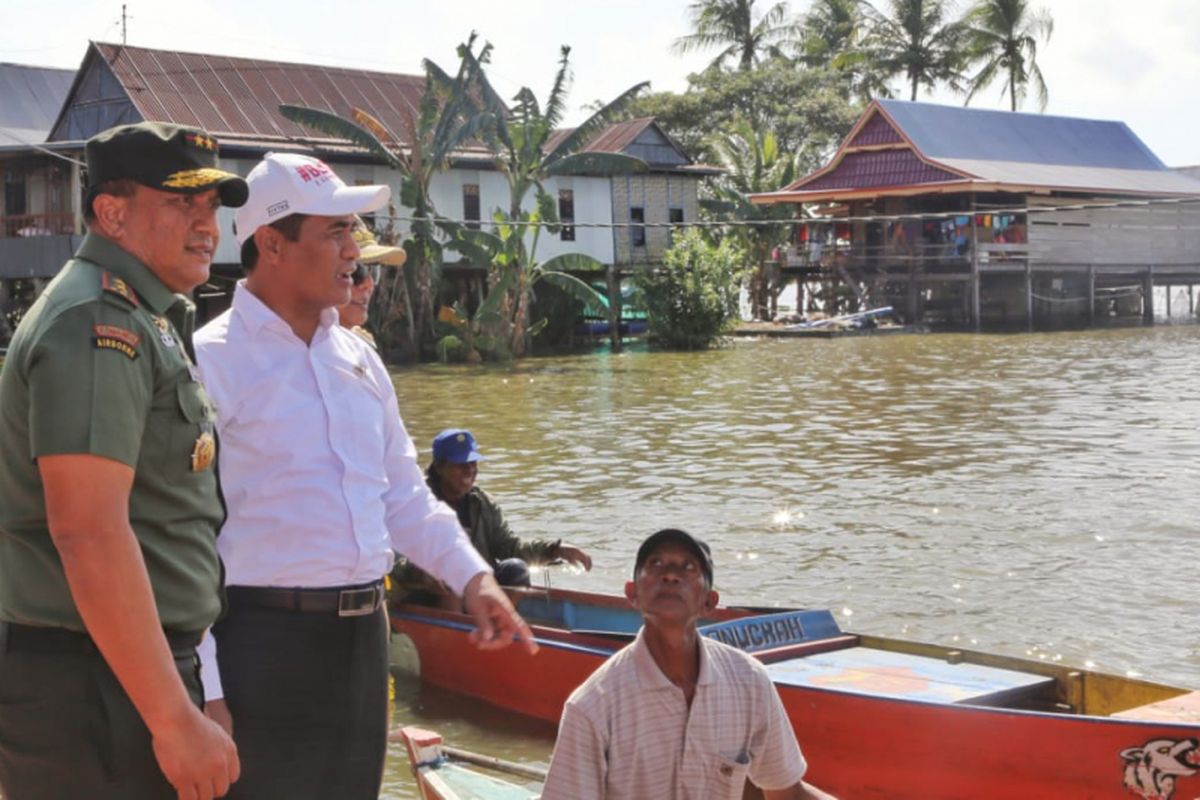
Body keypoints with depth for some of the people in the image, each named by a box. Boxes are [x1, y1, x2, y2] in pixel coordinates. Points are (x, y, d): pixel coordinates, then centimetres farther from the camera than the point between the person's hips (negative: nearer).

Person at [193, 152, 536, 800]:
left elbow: (403, 494, 18)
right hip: (262, 642, -7)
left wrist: (471, 576, 3)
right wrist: (203, 692, -19)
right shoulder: (211, 363, -11)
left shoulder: (357, 358, 12)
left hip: (362, 639, 7)